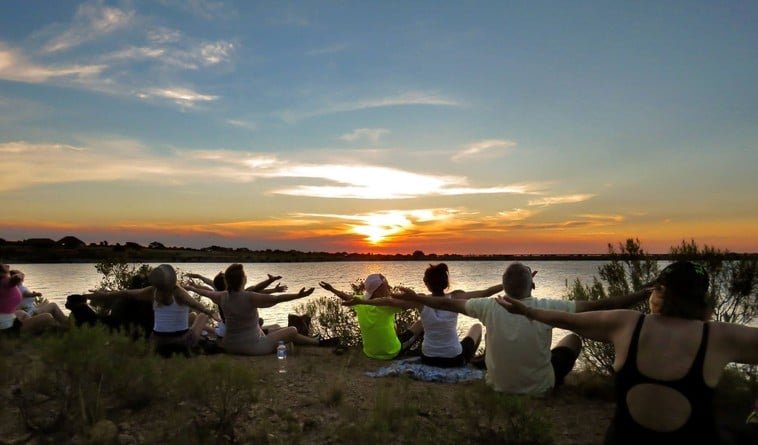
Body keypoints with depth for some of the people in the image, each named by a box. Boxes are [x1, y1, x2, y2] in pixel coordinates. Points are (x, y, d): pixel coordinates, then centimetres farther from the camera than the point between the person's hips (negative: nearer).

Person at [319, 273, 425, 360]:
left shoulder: (360, 302, -10)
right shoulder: (386, 304, -26)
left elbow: (347, 297, 13)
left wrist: (332, 289, 27)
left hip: (370, 353, 6)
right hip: (392, 352, -6)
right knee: (422, 322, 8)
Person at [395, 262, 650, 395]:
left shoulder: (490, 308, -17)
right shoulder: (546, 308, -23)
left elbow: (447, 304, -6)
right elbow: (600, 306, -21)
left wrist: (414, 298, 7)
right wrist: (645, 294, -15)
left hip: (498, 386, 2)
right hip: (540, 389, -1)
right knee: (573, 338, 19)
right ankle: (558, 385, 37)